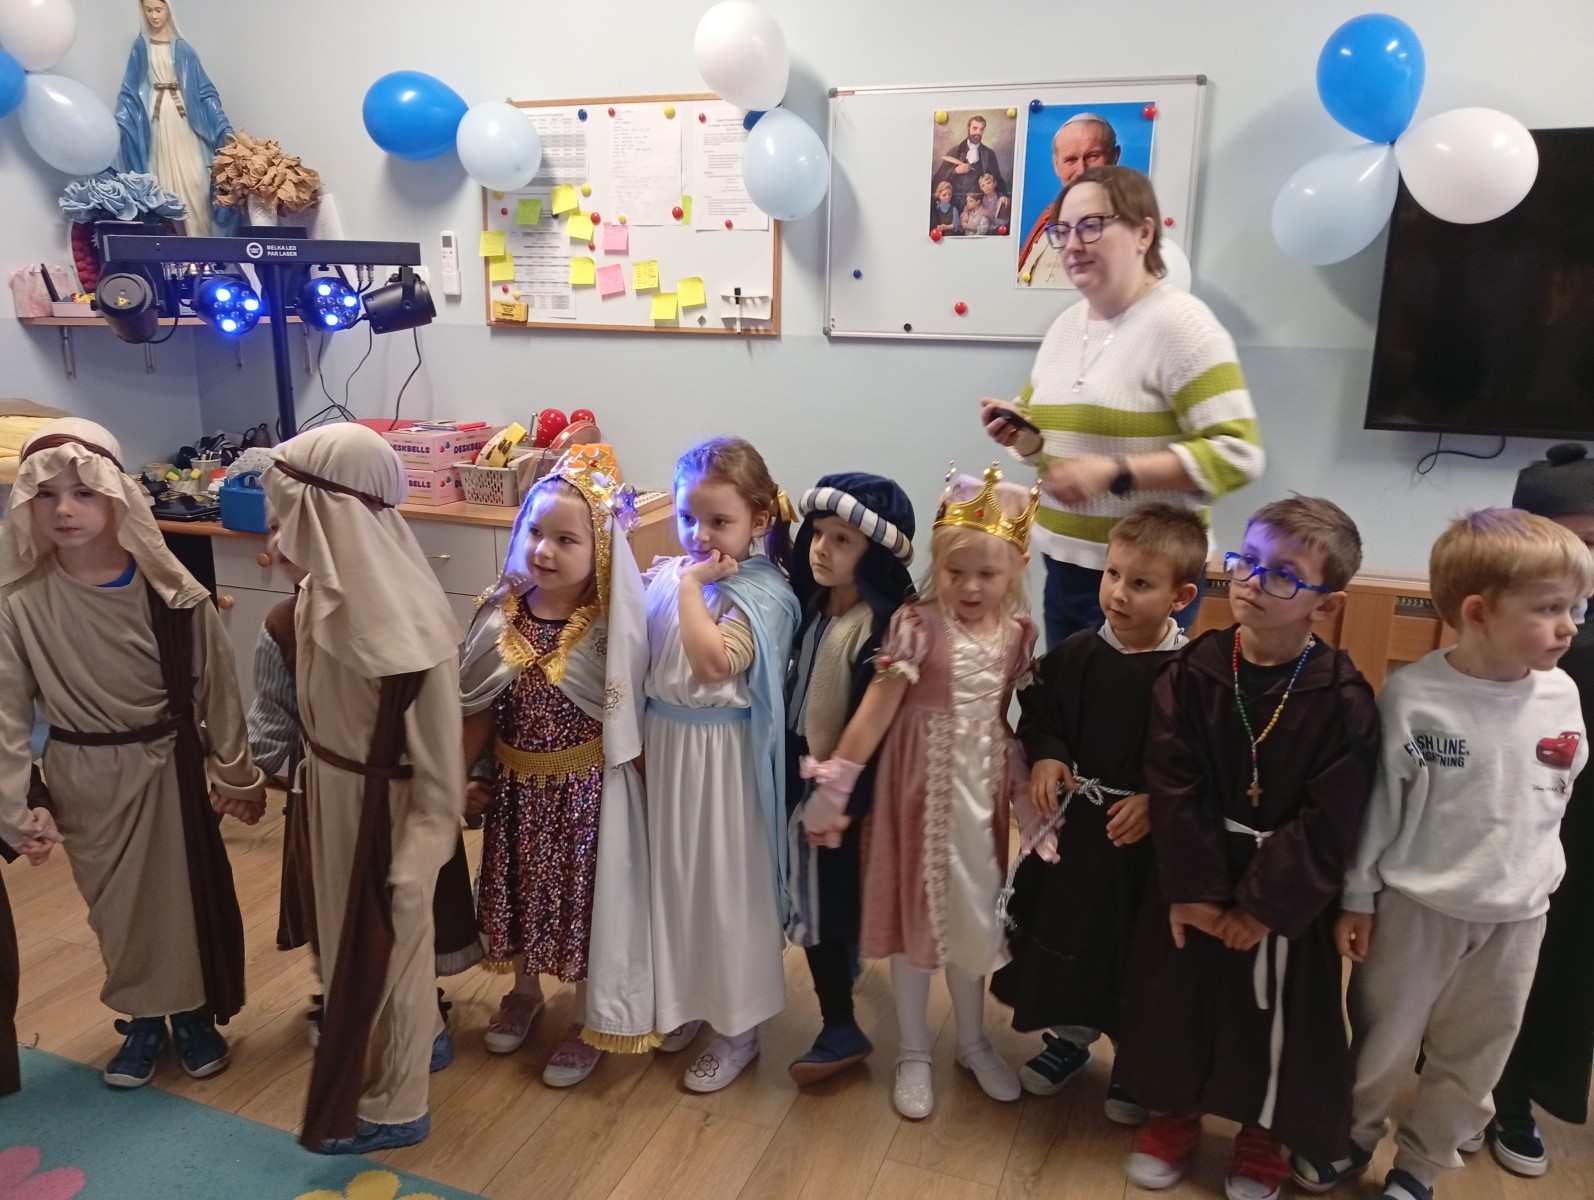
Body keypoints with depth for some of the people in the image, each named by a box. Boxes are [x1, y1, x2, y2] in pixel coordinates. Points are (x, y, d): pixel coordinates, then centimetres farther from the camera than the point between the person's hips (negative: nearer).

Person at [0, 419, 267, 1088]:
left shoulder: (169, 592, -13)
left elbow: (216, 688, -5)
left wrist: (234, 775, 0)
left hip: (168, 765, 0)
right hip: (83, 776, 1)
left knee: (187, 892, 13)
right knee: (115, 904, 16)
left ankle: (193, 1012, 36)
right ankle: (142, 1017, 38)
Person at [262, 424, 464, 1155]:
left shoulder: (404, 621, -30)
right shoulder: (328, 588, -5)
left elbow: (436, 750, -23)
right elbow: (315, 697, 7)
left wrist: (420, 851, -18)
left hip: (380, 803, -8)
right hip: (332, 787, 8)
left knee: (381, 943, 11)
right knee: (350, 931, 25)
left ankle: (388, 1105, 34)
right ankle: (415, 1039, 50)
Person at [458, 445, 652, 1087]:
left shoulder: (610, 626, -19)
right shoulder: (501, 614, -7)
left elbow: (627, 717, -13)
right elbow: (480, 708, 2)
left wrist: (639, 785, -11)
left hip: (585, 788, -4)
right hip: (516, 785, 5)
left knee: (582, 898, 10)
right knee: (517, 892, 22)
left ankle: (587, 1022, 33)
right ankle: (524, 991, 49)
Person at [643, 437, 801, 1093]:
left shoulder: (761, 594, -17)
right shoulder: (666, 577, 2)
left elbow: (713, 662, -33)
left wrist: (692, 585, -25)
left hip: (721, 757, -6)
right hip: (665, 744, 7)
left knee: (726, 887, 8)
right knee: (671, 875, 20)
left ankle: (738, 1027, 28)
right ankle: (684, 1001, 42)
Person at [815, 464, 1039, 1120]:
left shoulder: (1018, 633, -2)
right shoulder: (917, 625, -16)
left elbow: (1017, 720, 6)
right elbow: (876, 708, -18)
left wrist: (1031, 794, 8)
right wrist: (834, 783, -21)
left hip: (985, 787, 4)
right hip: (922, 784, -4)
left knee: (974, 912, 18)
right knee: (914, 912, 10)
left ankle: (972, 1042, 39)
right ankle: (913, 1052, 29)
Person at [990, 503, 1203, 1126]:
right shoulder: (1076, 654, -7)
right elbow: (1039, 713, 5)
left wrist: (1156, 801, -23)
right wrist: (1044, 755, -12)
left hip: (1147, 834, -3)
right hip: (1073, 821, 4)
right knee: (1060, 932, 18)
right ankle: (1068, 1035, 43)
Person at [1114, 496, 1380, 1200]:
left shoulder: (1343, 701, -16)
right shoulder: (1191, 673, -10)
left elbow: (1329, 825, -15)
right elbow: (1175, 790, -11)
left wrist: (1265, 904, -14)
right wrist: (1191, 889, -14)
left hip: (1287, 891, -2)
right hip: (1192, 880, 2)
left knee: (1278, 1016, 13)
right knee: (1177, 997, 15)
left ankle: (1262, 1132, 41)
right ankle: (1175, 1111, 42)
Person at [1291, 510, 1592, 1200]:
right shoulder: (1412, 696, -19)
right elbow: (1375, 802, -11)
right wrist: (1357, 896, -6)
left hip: (1517, 914, 4)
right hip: (1416, 905, -4)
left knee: (1473, 1058, 18)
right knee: (1384, 1039, 15)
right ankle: (1352, 1137, 40)